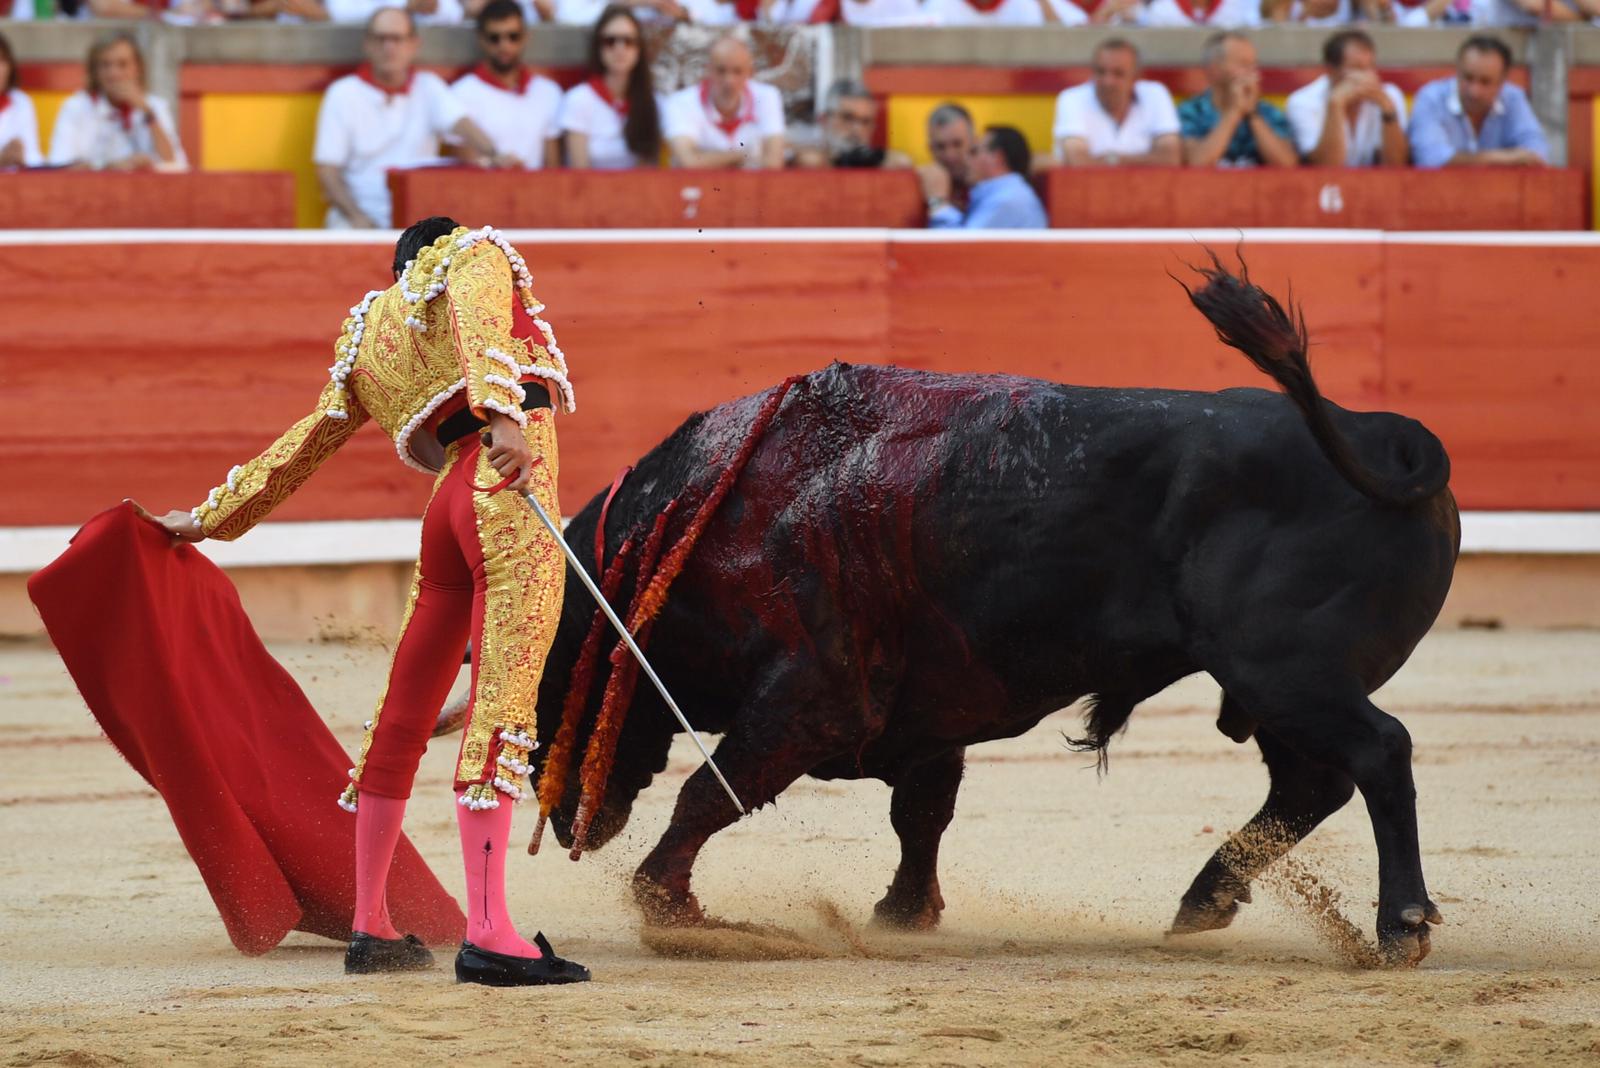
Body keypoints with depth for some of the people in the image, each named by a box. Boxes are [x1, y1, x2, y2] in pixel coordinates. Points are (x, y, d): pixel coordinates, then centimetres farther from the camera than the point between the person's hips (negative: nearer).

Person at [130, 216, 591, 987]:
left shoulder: (368, 336, 26)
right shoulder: (476, 254, 12)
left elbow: (303, 446, 32)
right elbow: (477, 324, -11)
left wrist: (211, 518, 43)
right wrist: (503, 416, -27)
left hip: (449, 506, 7)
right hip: (512, 489, -7)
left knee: (404, 715, 16)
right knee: (503, 702, -15)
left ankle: (370, 926, 25)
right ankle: (488, 933, -24)